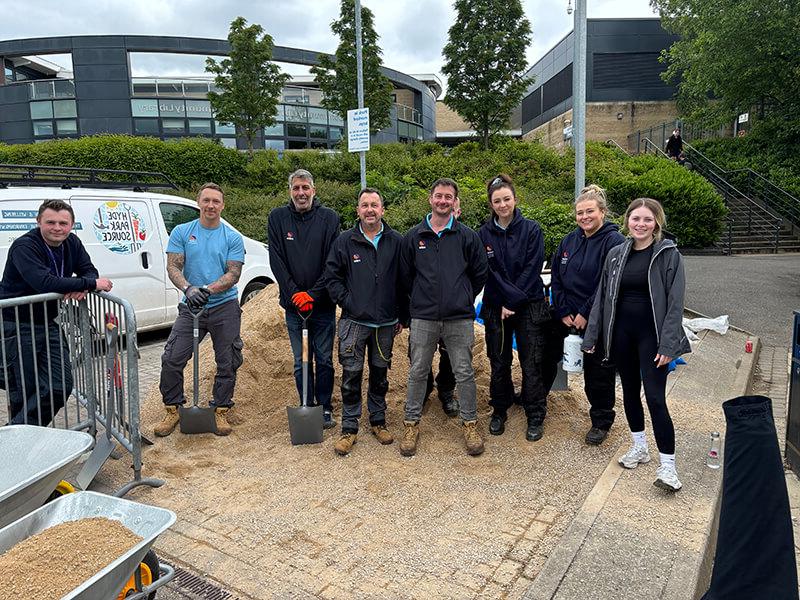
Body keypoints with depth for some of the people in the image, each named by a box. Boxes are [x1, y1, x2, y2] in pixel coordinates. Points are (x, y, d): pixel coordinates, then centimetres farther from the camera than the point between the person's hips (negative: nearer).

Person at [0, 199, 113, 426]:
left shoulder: (72, 243, 2)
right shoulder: (24, 246, -20)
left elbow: (89, 271, 4)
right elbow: (44, 282, -34)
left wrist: (82, 288, -21)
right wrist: (92, 284, -28)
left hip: (48, 324, 7)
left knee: (61, 385, 2)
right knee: (24, 392, -1)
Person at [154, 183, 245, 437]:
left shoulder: (233, 237, 2)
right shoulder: (181, 232, 6)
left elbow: (233, 274, -6)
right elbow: (173, 267, -3)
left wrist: (208, 289, -23)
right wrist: (188, 288, -23)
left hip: (225, 307, -1)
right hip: (190, 307, 1)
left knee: (227, 363, 4)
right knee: (172, 360, -3)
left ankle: (221, 411, 20)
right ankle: (172, 409, 15)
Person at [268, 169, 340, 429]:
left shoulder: (329, 218, -1)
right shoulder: (277, 218, 3)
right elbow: (276, 262, -2)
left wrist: (313, 295, -14)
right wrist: (295, 294, -12)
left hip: (323, 304, -1)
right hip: (293, 304, 1)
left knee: (324, 360, 7)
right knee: (301, 363, 9)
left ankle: (325, 408, 22)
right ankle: (307, 407, 22)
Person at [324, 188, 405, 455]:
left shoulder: (397, 242, 3)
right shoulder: (344, 242, 1)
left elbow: (405, 281, 6)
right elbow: (332, 277, 4)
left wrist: (402, 317, 6)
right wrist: (347, 302, -7)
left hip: (386, 323, 1)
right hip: (354, 322, -1)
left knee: (380, 374, 13)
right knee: (351, 375, 1)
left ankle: (378, 421, 29)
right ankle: (349, 428, 14)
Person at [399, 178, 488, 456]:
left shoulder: (467, 236, 2)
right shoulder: (414, 236, 4)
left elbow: (480, 273, 10)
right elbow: (405, 274, 13)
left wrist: (464, 298, 10)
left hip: (459, 318, 0)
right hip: (423, 318, 1)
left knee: (464, 373, 7)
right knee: (417, 373, 8)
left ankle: (470, 423, 23)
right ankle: (411, 423, 22)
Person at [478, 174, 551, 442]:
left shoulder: (531, 229, -4)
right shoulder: (484, 234, 1)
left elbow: (532, 269, -9)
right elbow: (488, 273, -3)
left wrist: (512, 302, -14)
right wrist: (504, 303, -13)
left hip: (529, 307, -2)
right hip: (495, 307, 2)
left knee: (531, 365, 2)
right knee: (499, 364, 11)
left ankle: (536, 417, 17)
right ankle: (499, 411, 28)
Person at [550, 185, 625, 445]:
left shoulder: (614, 241, -11)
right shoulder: (568, 241, 8)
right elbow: (556, 279, 7)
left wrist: (585, 314, -16)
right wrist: (563, 312, -2)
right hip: (567, 320, 5)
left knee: (599, 371, 8)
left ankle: (601, 420, 26)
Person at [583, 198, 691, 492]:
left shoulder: (668, 254, -6)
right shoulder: (616, 254, 6)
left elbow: (674, 302, -10)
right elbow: (602, 296, 9)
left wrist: (667, 344, -16)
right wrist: (592, 336, 7)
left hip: (651, 334, -4)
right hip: (621, 332, 5)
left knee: (655, 397, -7)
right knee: (630, 390, 15)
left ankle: (667, 464, 3)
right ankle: (639, 447, 32)